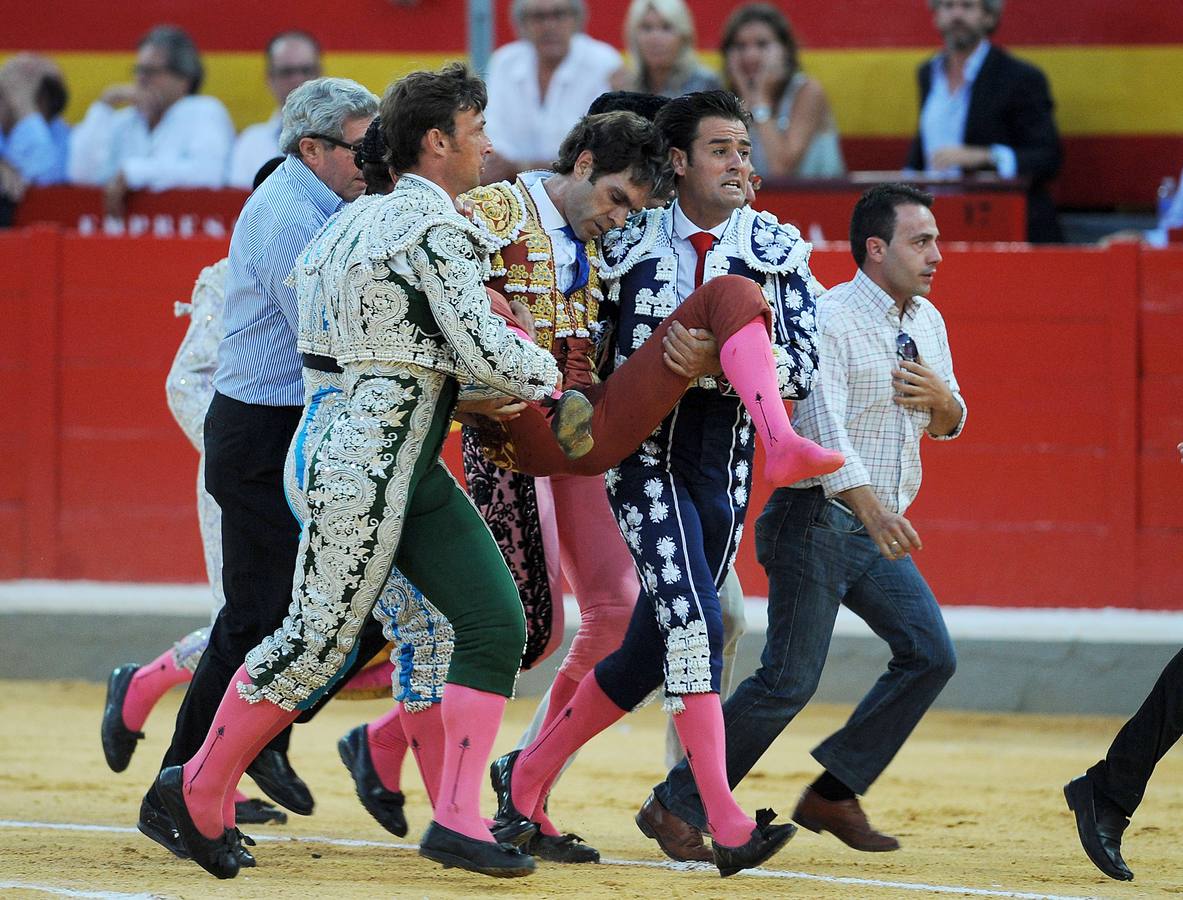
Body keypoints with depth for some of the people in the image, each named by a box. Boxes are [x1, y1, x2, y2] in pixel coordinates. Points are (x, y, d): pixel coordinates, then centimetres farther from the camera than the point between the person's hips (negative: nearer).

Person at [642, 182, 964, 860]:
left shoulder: (928, 323, 12)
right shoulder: (830, 319, -14)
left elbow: (950, 424, 22)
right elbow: (823, 422, -28)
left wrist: (941, 398, -3)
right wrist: (867, 501, -43)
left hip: (880, 528, 8)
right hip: (819, 523, -8)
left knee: (930, 654, -2)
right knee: (790, 679, -11)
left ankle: (833, 794, 6)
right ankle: (682, 804, 1)